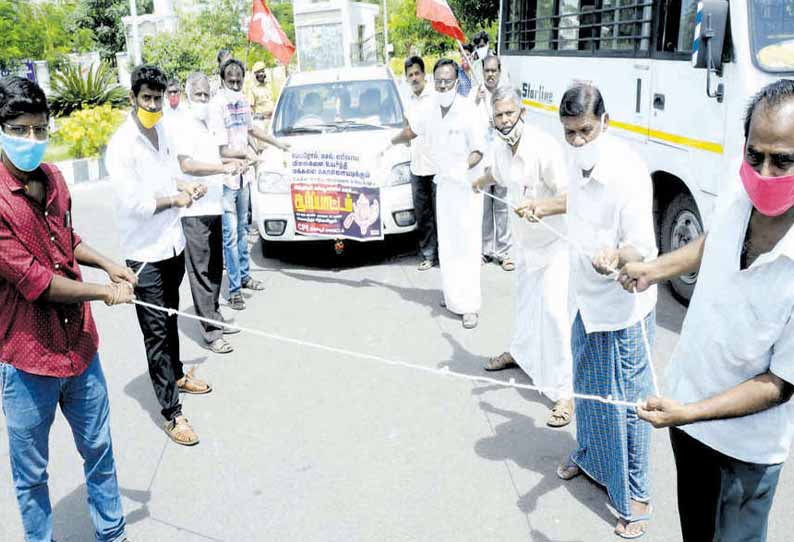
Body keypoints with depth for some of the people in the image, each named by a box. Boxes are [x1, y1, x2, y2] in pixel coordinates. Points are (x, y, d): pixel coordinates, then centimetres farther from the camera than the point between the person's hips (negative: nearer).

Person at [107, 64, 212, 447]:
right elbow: (133, 203, -22)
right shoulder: (122, 145, -18)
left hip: (173, 243, 7)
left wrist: (184, 186, 2)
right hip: (145, 253, -7)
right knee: (156, 332, -1)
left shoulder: (163, 131, 6)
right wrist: (174, 199, -12)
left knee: (170, 319, 24)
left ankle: (176, 374, 43)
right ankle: (171, 412, 6)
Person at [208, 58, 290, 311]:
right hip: (226, 178, -7)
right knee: (230, 235, -6)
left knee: (242, 229, 18)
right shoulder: (217, 105, -15)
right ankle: (234, 290, -1)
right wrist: (245, 152, -29)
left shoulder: (243, 100, 8)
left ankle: (244, 276, 30)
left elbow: (252, 129, 26)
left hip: (243, 175, 8)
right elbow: (221, 150, -19)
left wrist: (278, 144, 34)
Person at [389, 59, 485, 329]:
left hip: (467, 185, -6)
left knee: (467, 245, -8)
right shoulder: (430, 109, -2)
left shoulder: (467, 111, -18)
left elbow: (479, 150, -14)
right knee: (446, 244, 10)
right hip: (444, 184, 6)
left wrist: (464, 167, -33)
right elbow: (410, 130, 18)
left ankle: (469, 305, -4)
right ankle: (453, 296, 21)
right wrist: (390, 143, 34)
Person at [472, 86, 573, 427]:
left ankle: (565, 392, -7)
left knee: (553, 311, -13)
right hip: (524, 242, 8)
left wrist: (540, 207, -45)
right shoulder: (500, 148, -3)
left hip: (554, 243, -8)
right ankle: (521, 351, 50)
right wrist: (480, 183, 43)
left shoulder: (544, 148, -26)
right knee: (524, 300, 25)